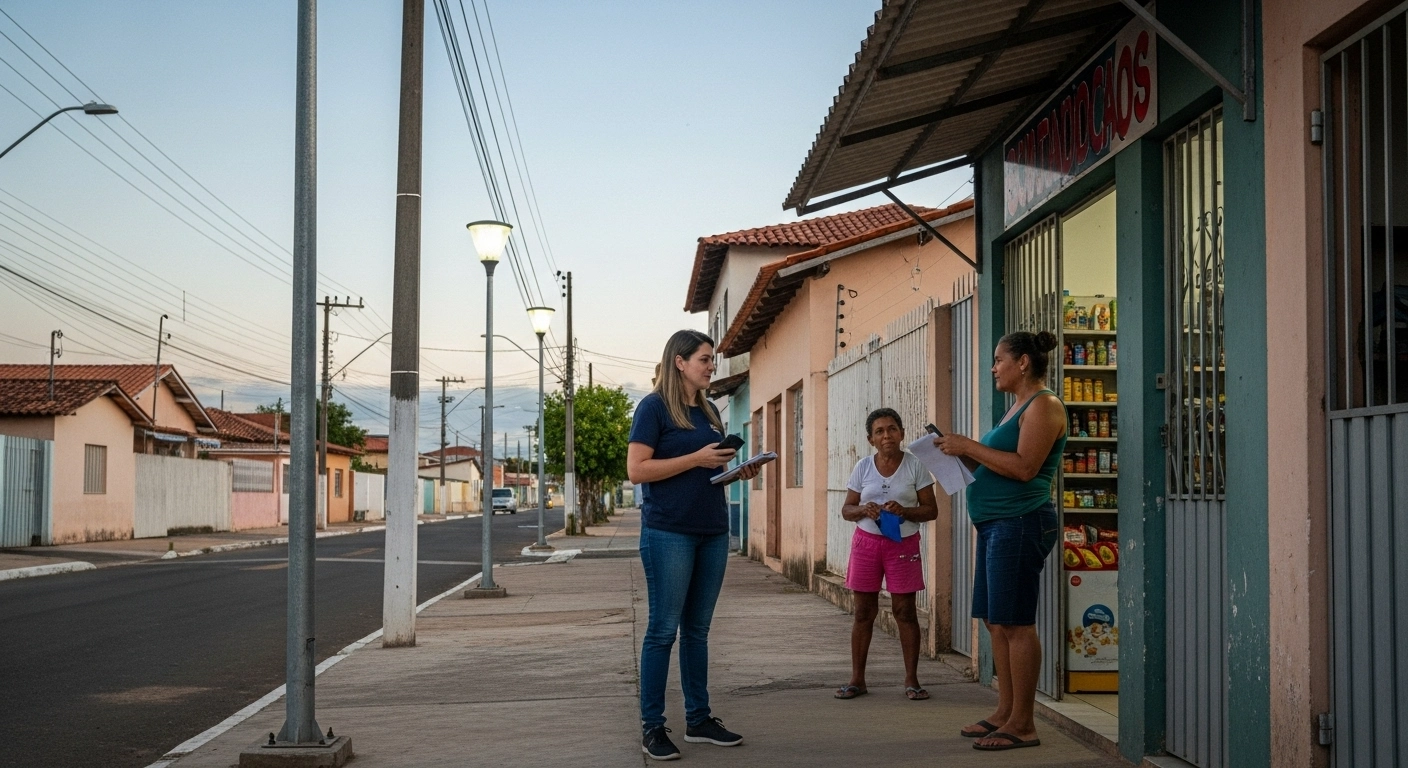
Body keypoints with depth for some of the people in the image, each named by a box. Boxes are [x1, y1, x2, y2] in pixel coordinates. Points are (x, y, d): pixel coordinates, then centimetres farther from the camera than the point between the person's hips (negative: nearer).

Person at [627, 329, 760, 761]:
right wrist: (696, 458, -18)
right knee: (663, 629, -3)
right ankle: (652, 727, 3)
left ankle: (699, 719, 19)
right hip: (669, 534, -7)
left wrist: (739, 473, 2)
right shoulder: (654, 406, -7)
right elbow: (637, 470, -14)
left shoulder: (709, 412, 15)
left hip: (712, 532, 7)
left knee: (698, 629, 12)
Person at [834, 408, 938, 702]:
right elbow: (847, 509, 7)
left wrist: (904, 511, -20)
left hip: (903, 544, -2)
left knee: (905, 611, 1)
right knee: (863, 611, 6)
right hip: (867, 542, 2)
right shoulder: (863, 468, 2)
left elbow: (931, 510, -3)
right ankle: (857, 679, 13)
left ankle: (911, 680, 10)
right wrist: (863, 510, -15)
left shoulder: (915, 466, -4)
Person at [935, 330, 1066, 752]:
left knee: (1015, 624, -9)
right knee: (996, 622, 10)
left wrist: (970, 446, -15)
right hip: (996, 524, 10)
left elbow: (1024, 468, -20)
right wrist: (962, 454, 10)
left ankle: (1022, 724, -5)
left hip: (1020, 523, -10)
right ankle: (1006, 712, 16)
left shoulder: (1044, 405, -9)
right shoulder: (1018, 407, 21)